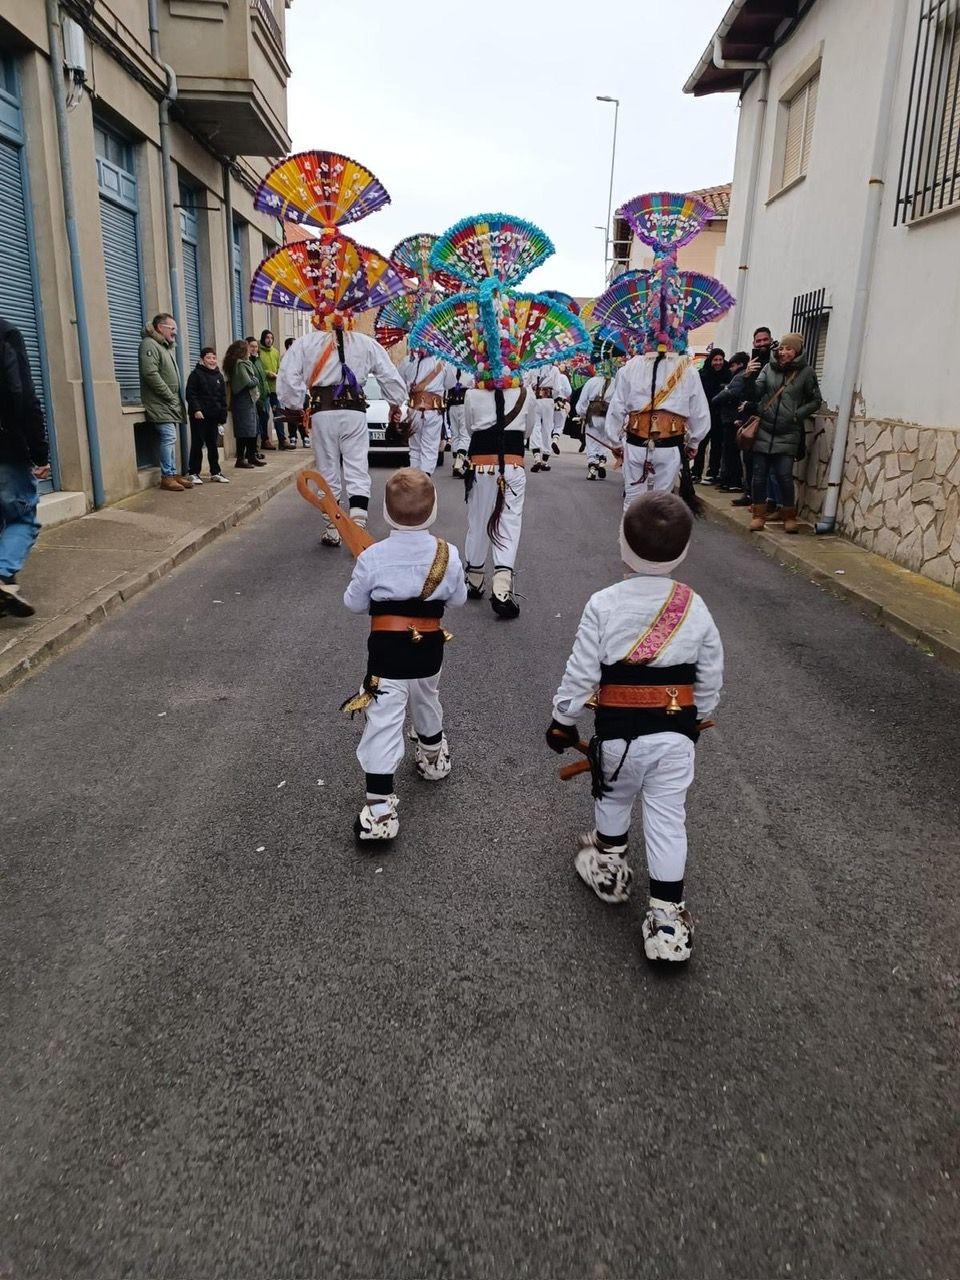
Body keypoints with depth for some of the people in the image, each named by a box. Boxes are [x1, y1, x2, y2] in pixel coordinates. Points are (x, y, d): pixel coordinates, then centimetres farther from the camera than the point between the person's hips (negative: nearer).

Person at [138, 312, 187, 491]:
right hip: (160, 404, -9)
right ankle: (167, 476, -8)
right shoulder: (149, 344, -9)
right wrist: (170, 396, -16)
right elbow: (151, 374, -20)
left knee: (170, 439, 10)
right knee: (169, 437, -12)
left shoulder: (168, 347, 20)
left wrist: (177, 399, 12)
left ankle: (172, 474, 15)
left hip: (171, 404, 9)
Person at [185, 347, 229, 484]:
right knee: (197, 444, -1)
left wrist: (222, 416, 9)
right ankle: (193, 473, 6)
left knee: (213, 444, 10)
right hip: (199, 416, -5)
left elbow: (223, 398, 14)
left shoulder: (219, 376, 12)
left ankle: (215, 473, 17)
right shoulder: (196, 374, -3)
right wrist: (196, 409, -21)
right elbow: (190, 394, -9)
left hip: (213, 416, 5)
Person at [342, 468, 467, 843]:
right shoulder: (448, 554, -8)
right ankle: (432, 756, 56)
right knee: (426, 703, 30)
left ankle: (379, 807, -4)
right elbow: (458, 598, 5)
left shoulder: (373, 556, -16)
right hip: (429, 650, 4)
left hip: (387, 653, -4)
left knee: (382, 725, -2)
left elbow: (353, 603, -4)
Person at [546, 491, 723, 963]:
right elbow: (711, 678, 6)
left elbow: (580, 673, -10)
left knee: (614, 798, 23)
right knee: (667, 818, 8)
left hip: (618, 732, -1)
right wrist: (695, 722, 22)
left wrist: (562, 721, 4)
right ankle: (667, 917, 10)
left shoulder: (604, 604, -13)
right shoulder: (694, 607, -3)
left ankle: (608, 866, 45)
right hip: (675, 733, 2)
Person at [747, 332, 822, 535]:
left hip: (788, 434, -2)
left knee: (784, 475, -7)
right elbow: (755, 393, -4)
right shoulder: (769, 368, 5)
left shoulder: (806, 372, 0)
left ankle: (790, 516, 9)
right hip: (764, 430, 2)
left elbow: (816, 401, 6)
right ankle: (759, 514, 14)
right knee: (759, 474, 2)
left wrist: (797, 414, -6)